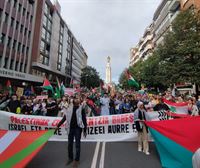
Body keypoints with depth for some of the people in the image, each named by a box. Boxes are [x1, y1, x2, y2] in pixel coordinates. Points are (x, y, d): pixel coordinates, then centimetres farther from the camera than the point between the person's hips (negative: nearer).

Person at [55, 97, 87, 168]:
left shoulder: (81, 109, -11)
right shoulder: (69, 108, -2)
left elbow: (84, 120, -8)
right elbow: (64, 118, 6)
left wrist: (85, 130, -8)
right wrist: (58, 126, 5)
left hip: (78, 128, -3)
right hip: (70, 128, 4)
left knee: (77, 144, 7)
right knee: (70, 144, 16)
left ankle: (77, 160, 26)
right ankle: (70, 158, 37)